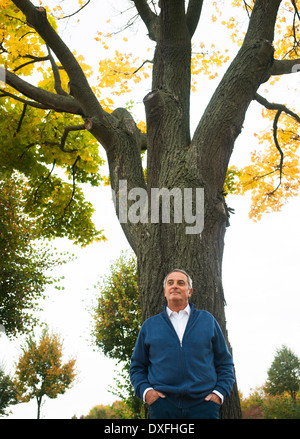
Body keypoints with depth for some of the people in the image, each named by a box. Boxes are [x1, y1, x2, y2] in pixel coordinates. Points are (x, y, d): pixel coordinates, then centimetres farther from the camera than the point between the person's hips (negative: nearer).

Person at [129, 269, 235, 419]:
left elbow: (225, 362, 14)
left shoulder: (208, 320, 11)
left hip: (203, 405, 0)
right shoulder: (149, 325, 12)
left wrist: (219, 393, 1)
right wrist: (145, 391, -2)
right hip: (163, 405, 0)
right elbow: (137, 366, 15)